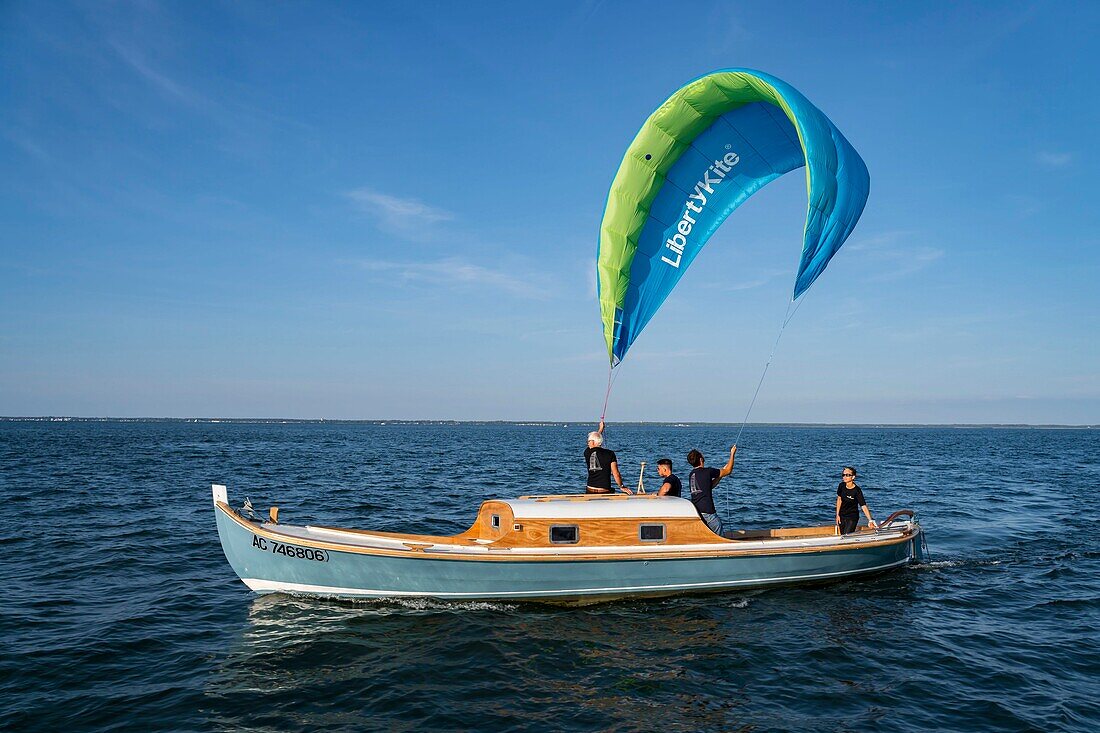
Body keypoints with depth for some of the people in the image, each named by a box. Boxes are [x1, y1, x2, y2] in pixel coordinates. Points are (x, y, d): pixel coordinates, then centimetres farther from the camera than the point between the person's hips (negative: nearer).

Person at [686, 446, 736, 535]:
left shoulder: (691, 474, 13)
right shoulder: (707, 471, -9)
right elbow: (728, 471, 4)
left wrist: (721, 473, 30)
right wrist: (732, 454, 15)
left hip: (695, 511, 7)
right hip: (706, 512, -7)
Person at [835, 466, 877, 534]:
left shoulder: (857, 491, -22)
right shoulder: (841, 486, -7)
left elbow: (864, 506, -26)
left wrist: (870, 520, -35)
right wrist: (837, 515, 6)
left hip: (852, 518, -5)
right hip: (842, 516, 5)